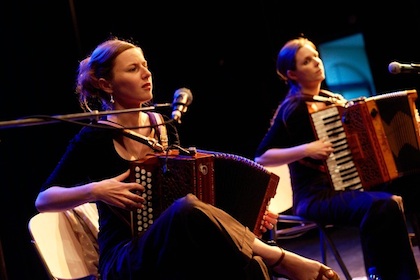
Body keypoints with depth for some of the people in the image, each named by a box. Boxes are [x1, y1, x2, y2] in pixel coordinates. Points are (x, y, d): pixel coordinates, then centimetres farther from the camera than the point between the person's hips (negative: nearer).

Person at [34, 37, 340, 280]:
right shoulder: (96, 137, -5)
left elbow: (190, 187, 20)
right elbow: (44, 199, -4)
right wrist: (95, 190, -21)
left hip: (178, 251, 5)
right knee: (189, 209, -36)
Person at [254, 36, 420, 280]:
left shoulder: (334, 99, 13)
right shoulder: (294, 109, -9)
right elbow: (261, 157, -14)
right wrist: (306, 149, -23)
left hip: (351, 185, 8)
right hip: (317, 196, -7)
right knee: (385, 206, -30)